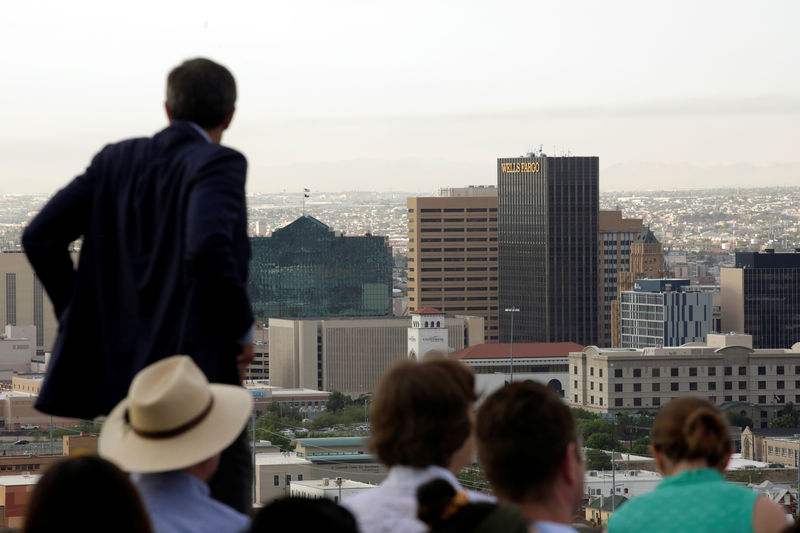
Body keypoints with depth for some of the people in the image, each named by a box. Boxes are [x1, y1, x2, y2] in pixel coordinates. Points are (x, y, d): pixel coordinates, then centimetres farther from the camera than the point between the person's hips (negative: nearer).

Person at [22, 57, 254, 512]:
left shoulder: (116, 161, 10)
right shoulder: (218, 165, -9)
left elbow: (40, 236, 6)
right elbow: (208, 247, -27)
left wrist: (81, 316, 12)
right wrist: (242, 329, -14)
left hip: (124, 368, 7)